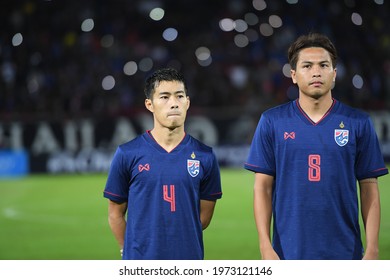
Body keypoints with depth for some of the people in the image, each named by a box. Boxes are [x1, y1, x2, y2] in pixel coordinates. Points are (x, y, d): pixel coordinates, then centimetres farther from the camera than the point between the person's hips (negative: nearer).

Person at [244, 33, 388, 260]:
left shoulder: (359, 123, 4)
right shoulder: (272, 122, 4)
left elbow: (369, 189, 4)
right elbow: (263, 187, 3)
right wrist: (265, 246, -6)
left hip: (344, 255, 0)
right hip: (289, 255, 0)